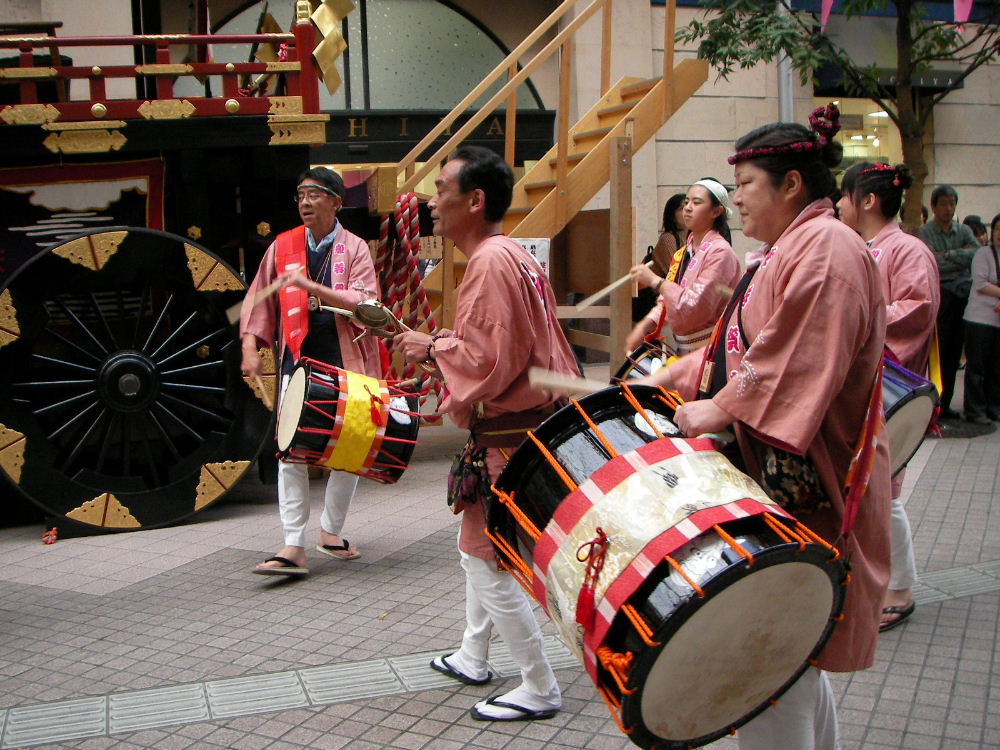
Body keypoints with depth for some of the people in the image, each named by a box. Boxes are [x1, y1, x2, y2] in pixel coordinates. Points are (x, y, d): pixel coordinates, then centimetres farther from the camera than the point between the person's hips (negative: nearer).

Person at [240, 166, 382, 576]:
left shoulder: (354, 248, 0)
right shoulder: (283, 245, 7)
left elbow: (365, 302, -14)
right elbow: (259, 300, 12)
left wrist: (310, 286, -23)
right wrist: (250, 346, 0)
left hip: (345, 360, -1)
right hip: (298, 360, 1)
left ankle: (331, 530, 26)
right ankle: (294, 546, -5)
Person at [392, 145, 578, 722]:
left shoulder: (491, 264, -20)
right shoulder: (514, 255, 12)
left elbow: (490, 360, -25)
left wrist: (433, 348, -10)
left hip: (509, 440, -11)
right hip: (529, 422, 11)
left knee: (490, 560, -1)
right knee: (478, 546, 22)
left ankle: (540, 690, 10)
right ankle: (473, 658, 38)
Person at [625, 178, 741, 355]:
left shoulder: (720, 252, -13)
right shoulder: (683, 253, 13)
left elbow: (695, 307, -21)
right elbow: (665, 302, 14)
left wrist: (655, 281, -16)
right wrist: (644, 326, -3)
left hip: (709, 354, -7)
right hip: (684, 350, 7)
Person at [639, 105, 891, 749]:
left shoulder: (825, 247, -13)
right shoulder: (787, 251, 20)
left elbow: (798, 360, -25)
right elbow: (739, 348, 23)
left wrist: (724, 408, -22)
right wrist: (668, 380, 16)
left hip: (801, 483, -11)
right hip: (773, 476, 11)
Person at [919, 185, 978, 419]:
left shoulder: (964, 231, 12)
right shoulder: (925, 232, -3)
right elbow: (934, 265, -15)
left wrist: (948, 255, -11)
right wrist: (962, 257, -5)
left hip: (963, 296, 5)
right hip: (938, 295, -5)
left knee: (953, 355, 8)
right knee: (936, 353, -6)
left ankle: (944, 404, 16)